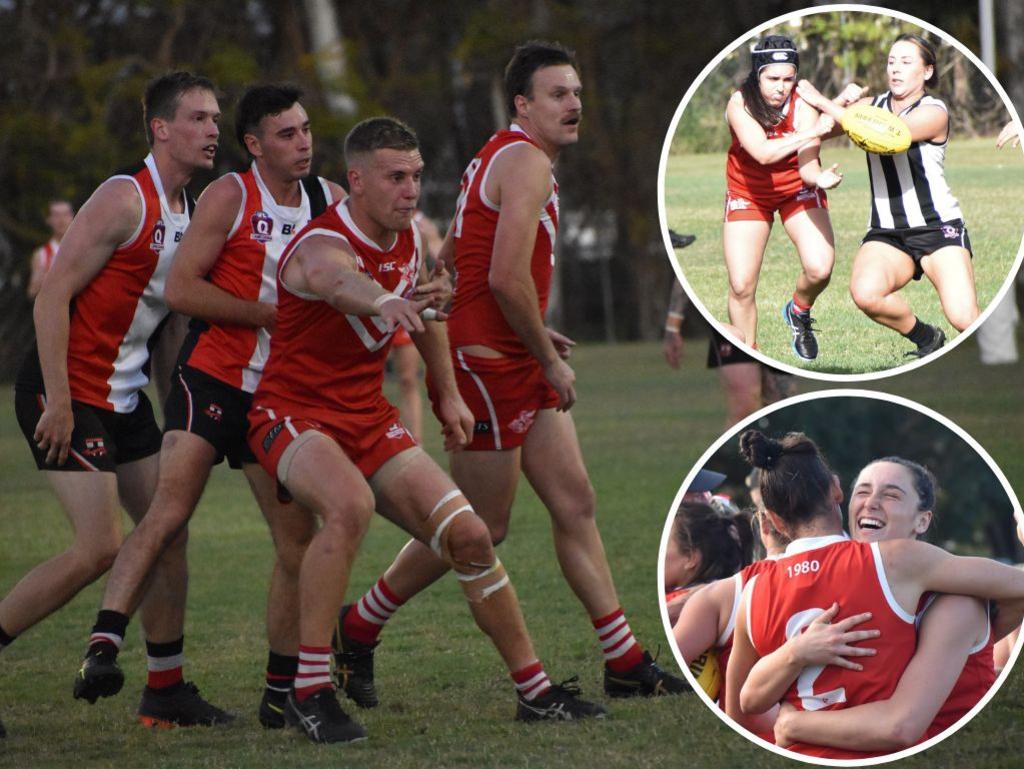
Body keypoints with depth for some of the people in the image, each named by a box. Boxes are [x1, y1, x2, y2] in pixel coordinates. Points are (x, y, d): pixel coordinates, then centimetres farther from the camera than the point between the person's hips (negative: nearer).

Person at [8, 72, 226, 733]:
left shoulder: (189, 212, 10)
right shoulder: (126, 199, -16)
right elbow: (53, 294, -19)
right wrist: (58, 400, -22)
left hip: (124, 397, 9)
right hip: (66, 392, -9)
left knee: (169, 531, 7)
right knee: (100, 549, -15)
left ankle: (166, 690, 15)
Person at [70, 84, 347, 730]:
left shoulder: (331, 201, 8)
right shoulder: (230, 196, -7)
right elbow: (180, 288, -14)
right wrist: (274, 314, -15)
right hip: (212, 379, -6)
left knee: (299, 537, 4)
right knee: (169, 513, -21)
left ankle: (281, 693, 14)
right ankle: (103, 645, -25)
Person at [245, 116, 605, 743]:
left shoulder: (408, 238, 2)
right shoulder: (323, 246, -23)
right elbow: (341, 281, -50)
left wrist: (448, 395, 25)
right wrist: (384, 301, -72)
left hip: (369, 418, 7)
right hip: (293, 411, -7)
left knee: (469, 534, 0)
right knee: (351, 504, -37)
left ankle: (536, 690, 15)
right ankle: (310, 692, -29)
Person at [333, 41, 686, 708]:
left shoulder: (506, 158, 17)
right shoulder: (526, 162, -14)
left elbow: (455, 266, 21)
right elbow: (507, 277, -24)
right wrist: (549, 358, -13)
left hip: (515, 364, 10)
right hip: (486, 363, -10)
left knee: (576, 503, 6)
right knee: (481, 528, -2)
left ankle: (625, 663, 6)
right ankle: (357, 629, 13)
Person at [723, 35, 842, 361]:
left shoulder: (802, 105, -22)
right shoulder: (740, 104, -24)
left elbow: (807, 163, -30)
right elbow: (763, 152, -38)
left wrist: (818, 177, -53)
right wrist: (813, 132, -46)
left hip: (797, 190, 0)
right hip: (748, 194, 0)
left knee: (819, 269, -19)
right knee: (741, 286, -9)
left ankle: (799, 312, 15)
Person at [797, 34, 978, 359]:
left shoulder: (934, 112, -9)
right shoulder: (872, 106, 9)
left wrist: (823, 102, -21)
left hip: (938, 229, -4)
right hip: (886, 234, 4)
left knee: (965, 320, -22)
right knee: (865, 292, -29)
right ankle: (926, 339, -2)